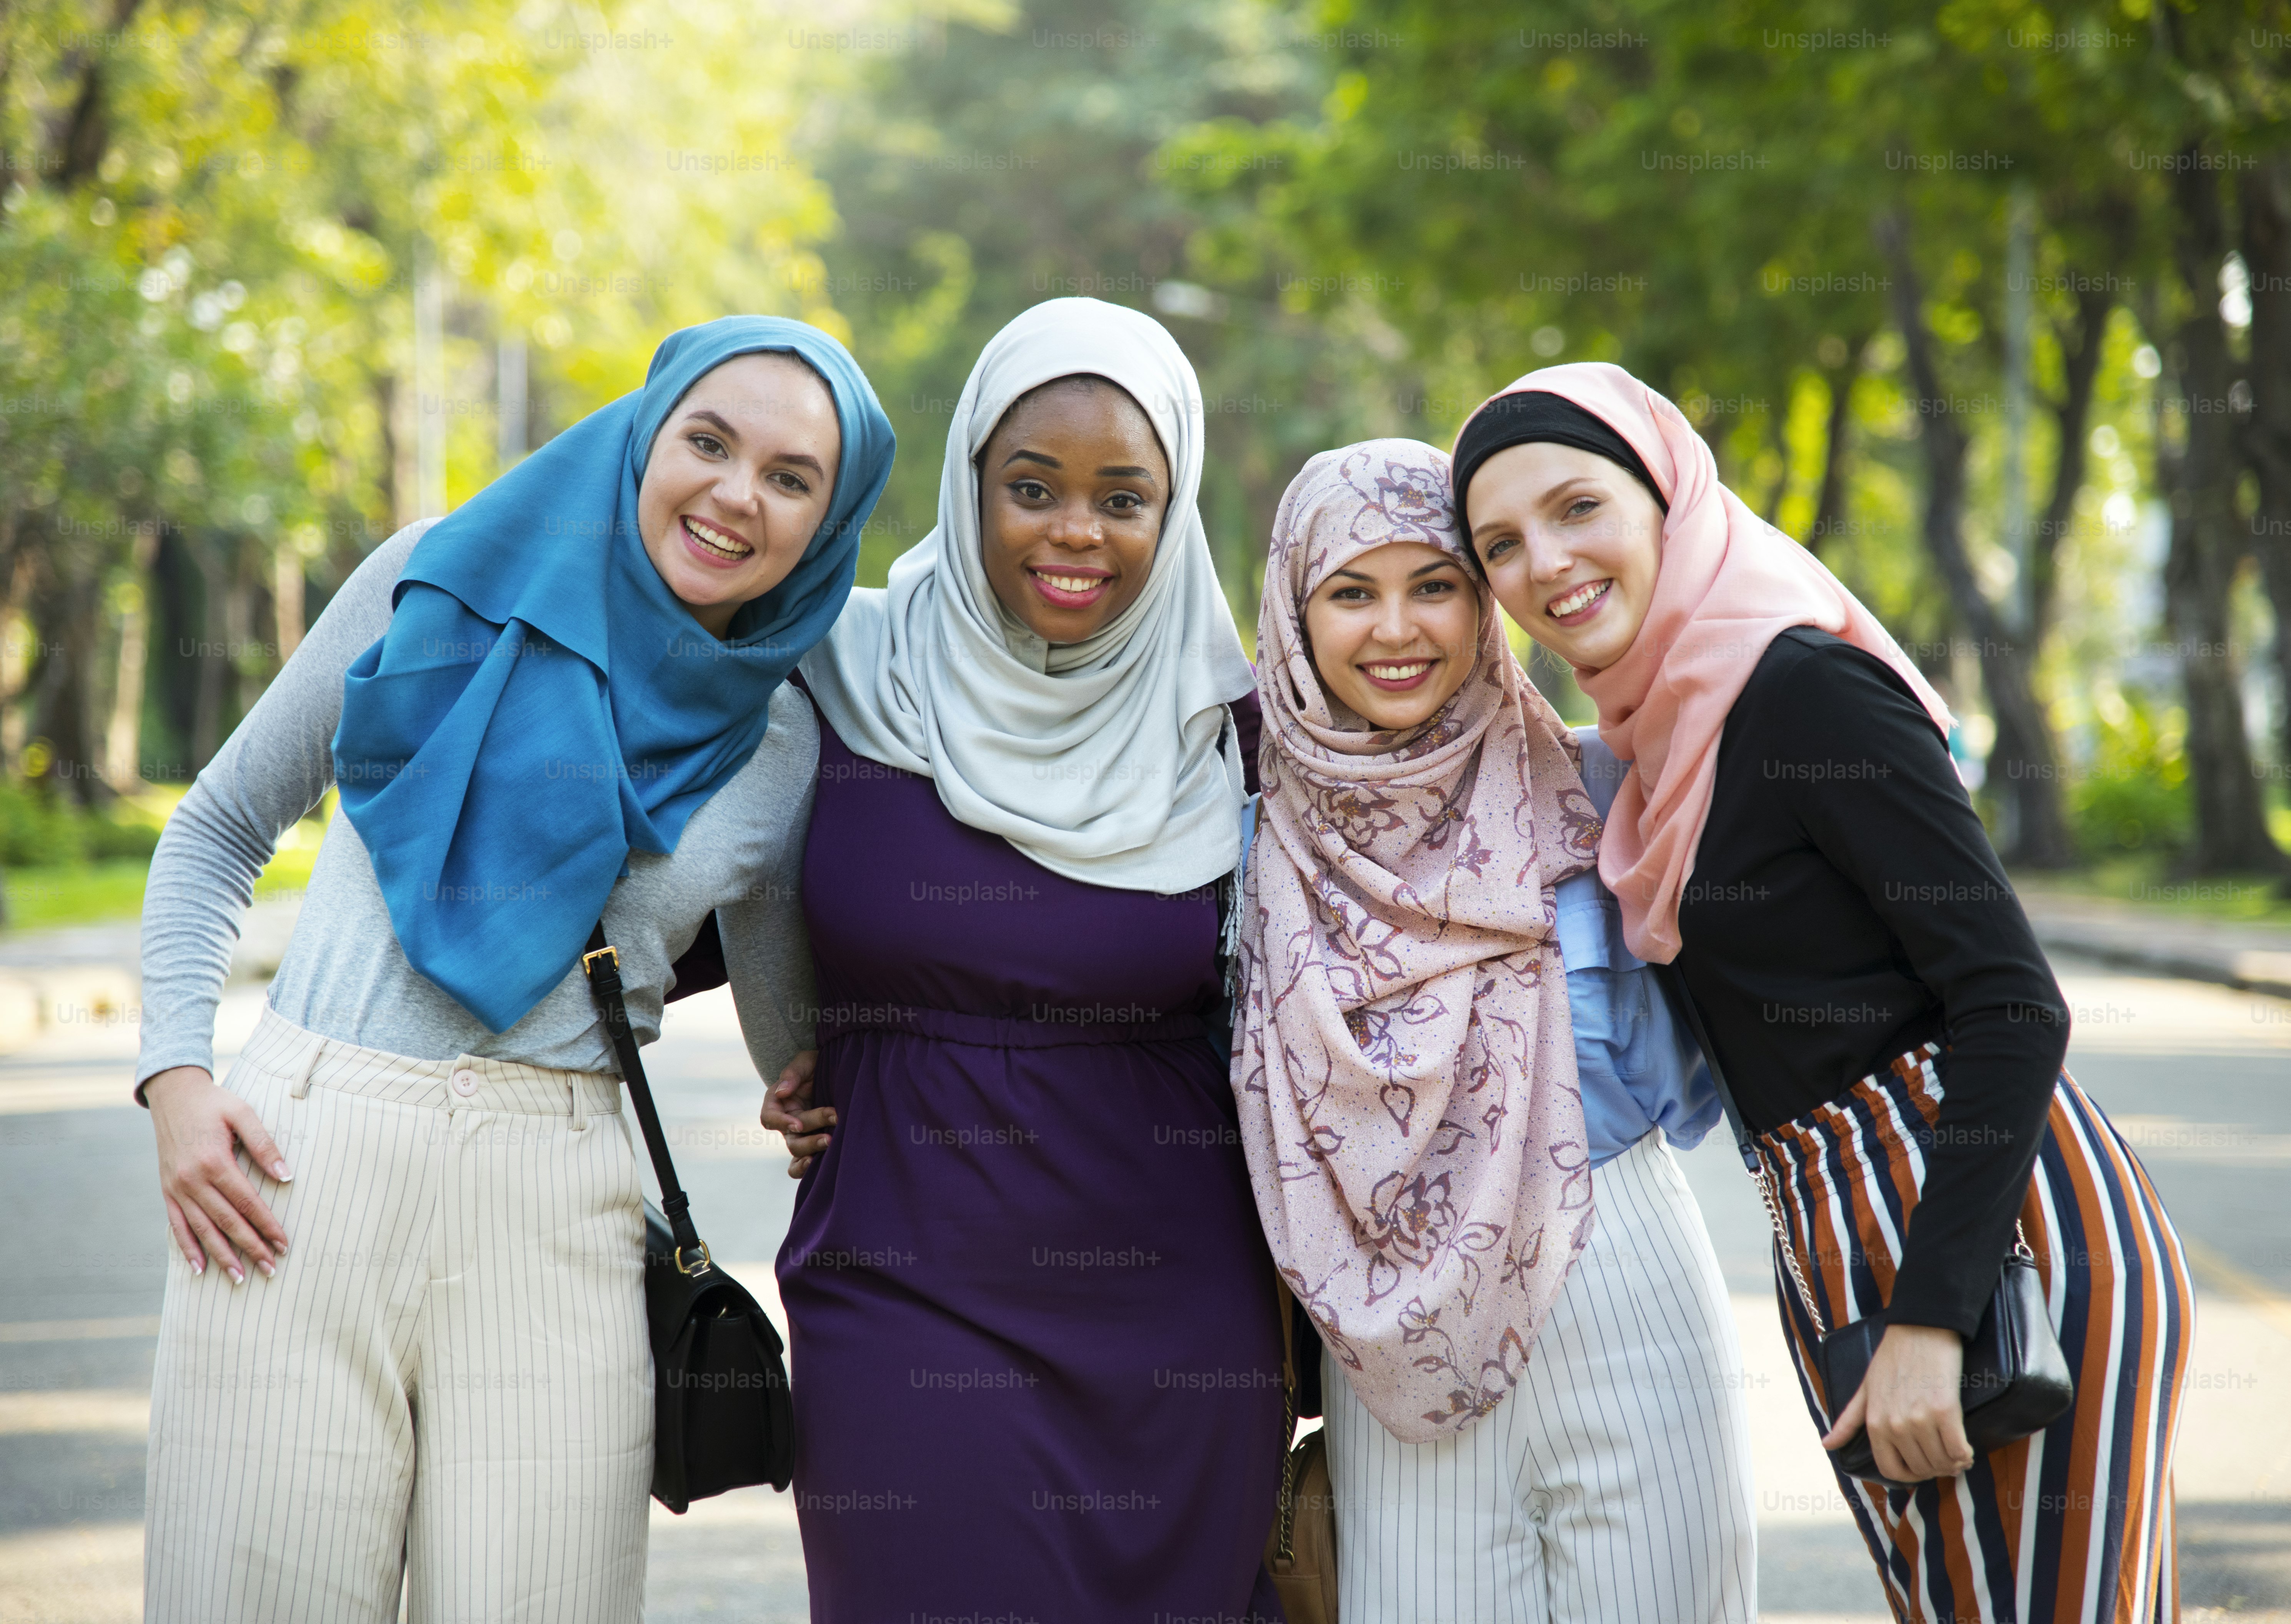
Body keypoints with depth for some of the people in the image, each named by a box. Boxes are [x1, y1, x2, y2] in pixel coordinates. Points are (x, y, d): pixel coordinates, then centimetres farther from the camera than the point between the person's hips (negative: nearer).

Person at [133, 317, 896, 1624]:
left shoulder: (786, 753, 10)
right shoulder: (445, 582, 6)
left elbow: (801, 1047, 21)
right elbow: (221, 830, 13)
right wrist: (178, 1081, 1)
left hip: (556, 1217, 1)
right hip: (302, 1173, -1)